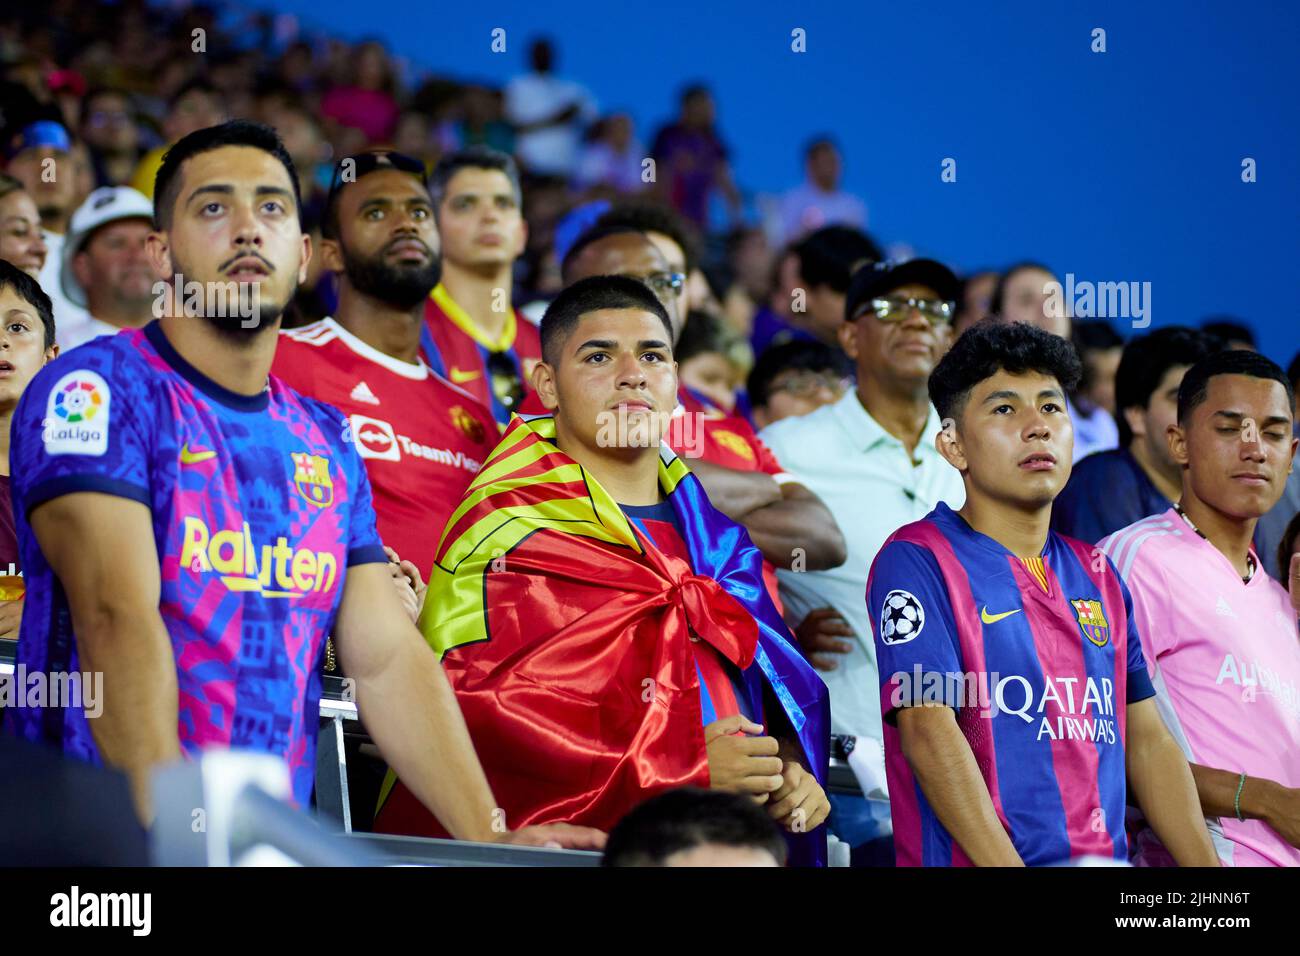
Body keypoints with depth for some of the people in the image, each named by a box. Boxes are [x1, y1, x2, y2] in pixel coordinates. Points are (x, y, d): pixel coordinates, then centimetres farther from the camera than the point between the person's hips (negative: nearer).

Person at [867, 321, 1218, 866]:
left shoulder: (1097, 576, 19)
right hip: (974, 864, -5)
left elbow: (1147, 739, 17)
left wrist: (1209, 877, 4)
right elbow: (930, 731, -12)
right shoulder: (916, 561, -2)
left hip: (1107, 857, 5)